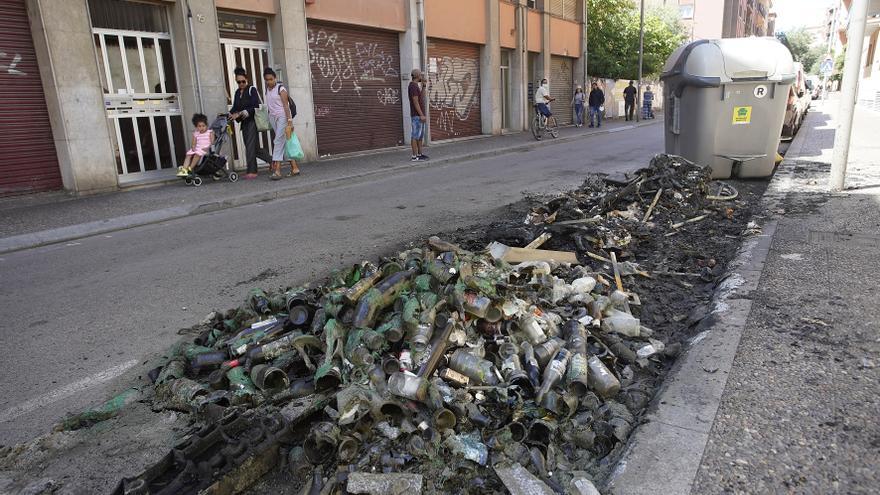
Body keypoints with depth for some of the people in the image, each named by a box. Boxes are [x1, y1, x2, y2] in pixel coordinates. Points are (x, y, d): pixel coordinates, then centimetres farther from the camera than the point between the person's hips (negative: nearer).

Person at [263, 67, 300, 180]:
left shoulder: (280, 88, -8)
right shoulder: (267, 89, 13)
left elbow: (286, 105, -13)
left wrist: (289, 121, -19)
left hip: (282, 116, -7)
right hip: (273, 117, 7)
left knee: (279, 141, -14)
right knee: (283, 142, 5)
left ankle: (277, 170, -18)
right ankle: (294, 167, 8)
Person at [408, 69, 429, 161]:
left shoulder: (415, 85, 15)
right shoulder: (413, 86, -15)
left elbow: (419, 97, 33)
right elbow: (415, 102, -21)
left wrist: (422, 82, 22)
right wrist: (421, 115, -23)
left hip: (419, 115, 10)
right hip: (417, 115, -10)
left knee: (420, 135, 14)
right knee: (415, 136, -8)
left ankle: (420, 154, 21)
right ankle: (414, 156, -6)